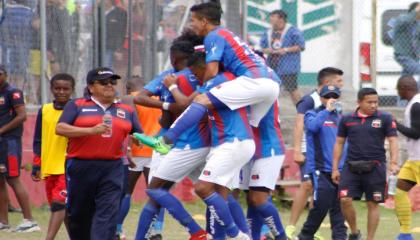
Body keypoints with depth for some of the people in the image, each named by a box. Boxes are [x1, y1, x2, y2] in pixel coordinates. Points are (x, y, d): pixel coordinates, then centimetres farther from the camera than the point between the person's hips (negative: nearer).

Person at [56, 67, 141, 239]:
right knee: (78, 214, 8)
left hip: (112, 168, 2)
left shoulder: (126, 111, 16)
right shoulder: (77, 106, 5)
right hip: (81, 167, -1)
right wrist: (91, 130, -19)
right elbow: (60, 128, -8)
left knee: (108, 212, -12)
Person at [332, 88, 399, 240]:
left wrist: (393, 162, -17)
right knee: (345, 200, -9)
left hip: (375, 168, -1)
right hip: (352, 167, 1)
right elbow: (339, 143, 11)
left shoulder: (385, 119, 1)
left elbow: (393, 141, -1)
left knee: (373, 204, 2)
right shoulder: (347, 119, 6)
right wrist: (335, 168, 7)